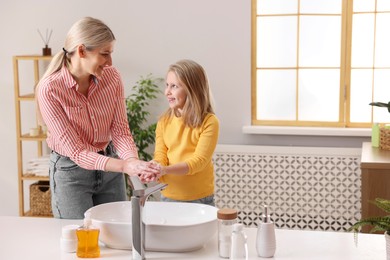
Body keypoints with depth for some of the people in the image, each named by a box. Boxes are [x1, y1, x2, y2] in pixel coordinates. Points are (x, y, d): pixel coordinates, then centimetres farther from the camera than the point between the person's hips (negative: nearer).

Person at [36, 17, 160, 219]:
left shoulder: (112, 77, -11)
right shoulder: (49, 89, -23)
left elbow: (120, 130, -9)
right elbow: (76, 152, -24)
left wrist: (133, 161, -30)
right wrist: (124, 166, -36)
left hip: (109, 164, 4)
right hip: (71, 170, -4)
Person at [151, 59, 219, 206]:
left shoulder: (209, 122, -11)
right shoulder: (164, 122, 2)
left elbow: (199, 160, -17)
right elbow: (160, 158, -2)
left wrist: (166, 170, -29)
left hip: (200, 199, -3)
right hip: (168, 197, 3)